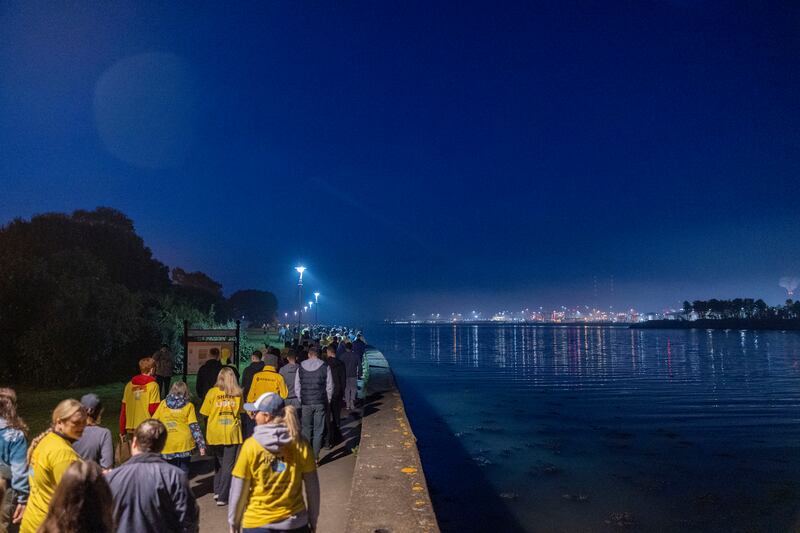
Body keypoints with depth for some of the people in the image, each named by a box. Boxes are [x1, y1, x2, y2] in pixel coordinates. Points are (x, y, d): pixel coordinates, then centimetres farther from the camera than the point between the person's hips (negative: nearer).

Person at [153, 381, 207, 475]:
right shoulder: (189, 406, 2)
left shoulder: (163, 403, 6)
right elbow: (194, 426, -4)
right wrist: (201, 444, -4)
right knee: (183, 472, 10)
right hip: (184, 444, -1)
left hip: (167, 445, 1)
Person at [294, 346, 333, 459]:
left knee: (306, 429, 14)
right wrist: (327, 400, 8)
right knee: (318, 430, 6)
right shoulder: (325, 367, -5)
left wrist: (301, 400, 14)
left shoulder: (301, 367, 2)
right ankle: (315, 456, 7)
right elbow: (330, 387, -3)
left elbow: (297, 387, 5)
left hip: (306, 403, 2)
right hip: (320, 403, -2)